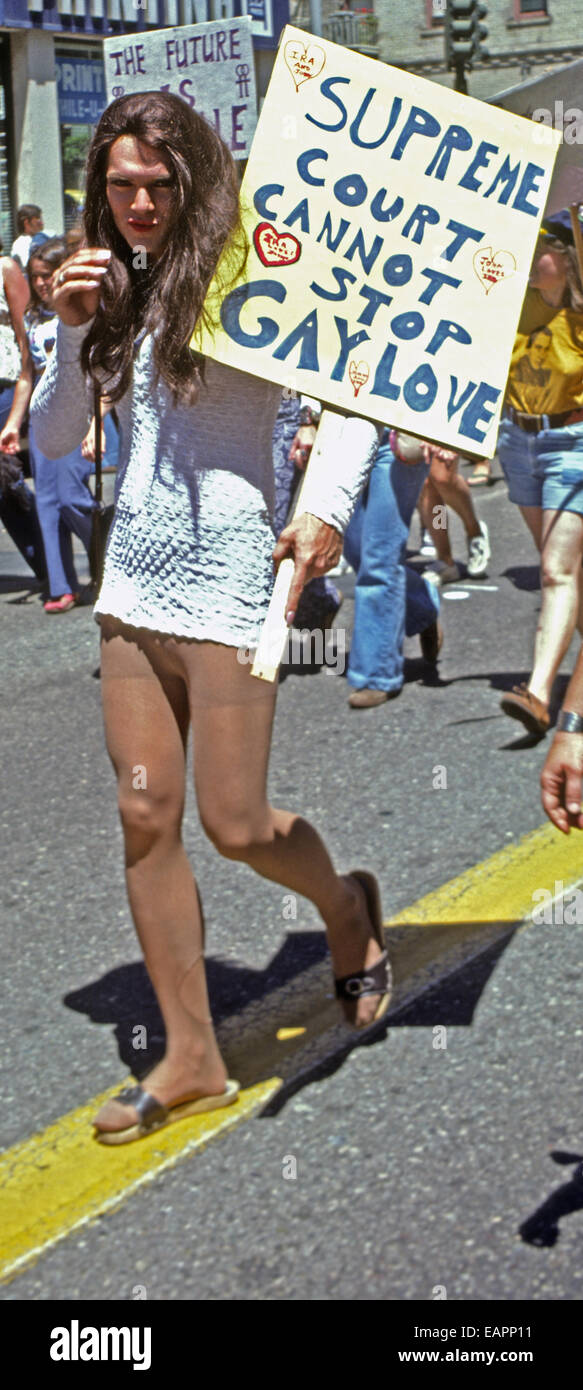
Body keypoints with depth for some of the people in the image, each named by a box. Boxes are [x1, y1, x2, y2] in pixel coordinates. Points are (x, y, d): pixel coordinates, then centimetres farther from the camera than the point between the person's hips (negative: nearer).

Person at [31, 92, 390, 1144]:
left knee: (235, 824, -3)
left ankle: (344, 906, 32)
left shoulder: (246, 285, -7)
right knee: (145, 819, 6)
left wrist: (327, 510, -21)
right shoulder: (112, 292, 11)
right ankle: (191, 1057, 16)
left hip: (224, 571, -6)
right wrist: (73, 329, -3)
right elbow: (55, 439, 10)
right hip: (133, 575, 6)